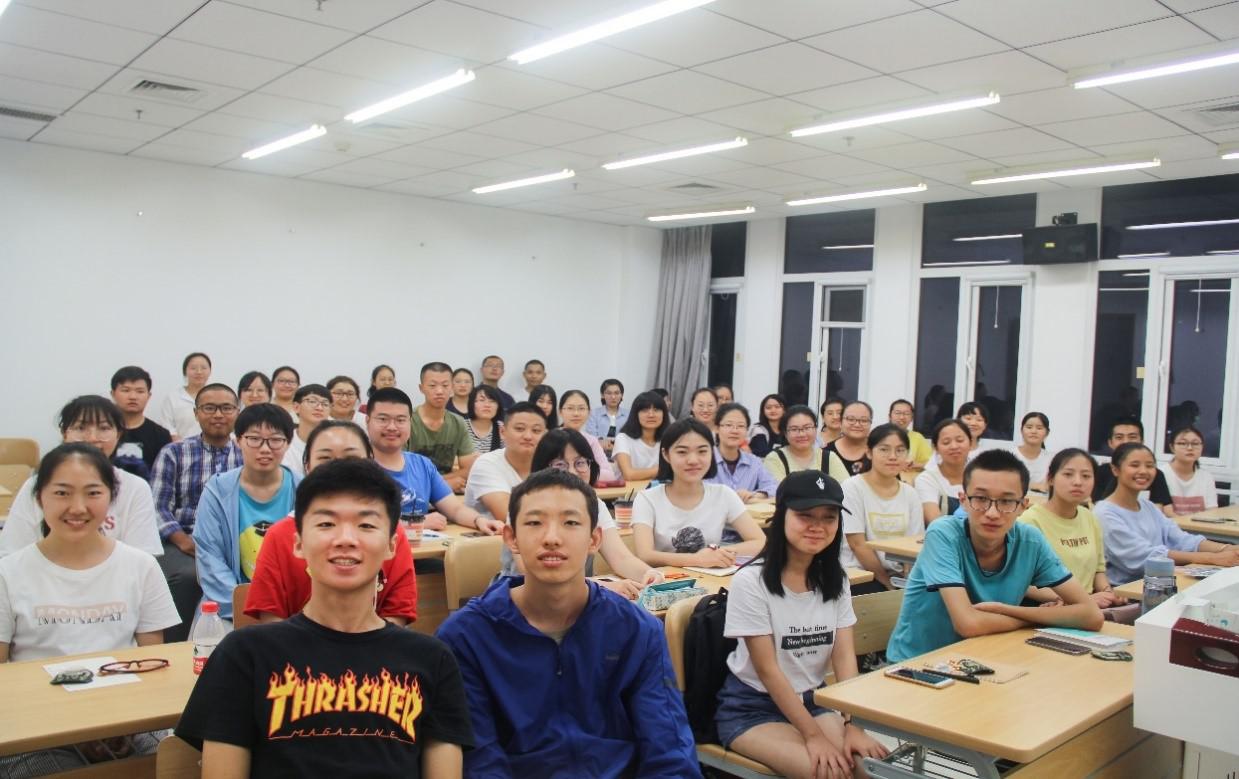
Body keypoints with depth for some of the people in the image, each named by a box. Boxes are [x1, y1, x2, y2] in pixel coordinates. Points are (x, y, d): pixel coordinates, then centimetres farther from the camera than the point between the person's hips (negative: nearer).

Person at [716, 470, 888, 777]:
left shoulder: (835, 579, 0)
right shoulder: (751, 582, -19)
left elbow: (844, 656, -5)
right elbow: (767, 670, -18)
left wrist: (852, 724, -18)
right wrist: (813, 735, -21)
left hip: (813, 701, 5)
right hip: (751, 708, -5)